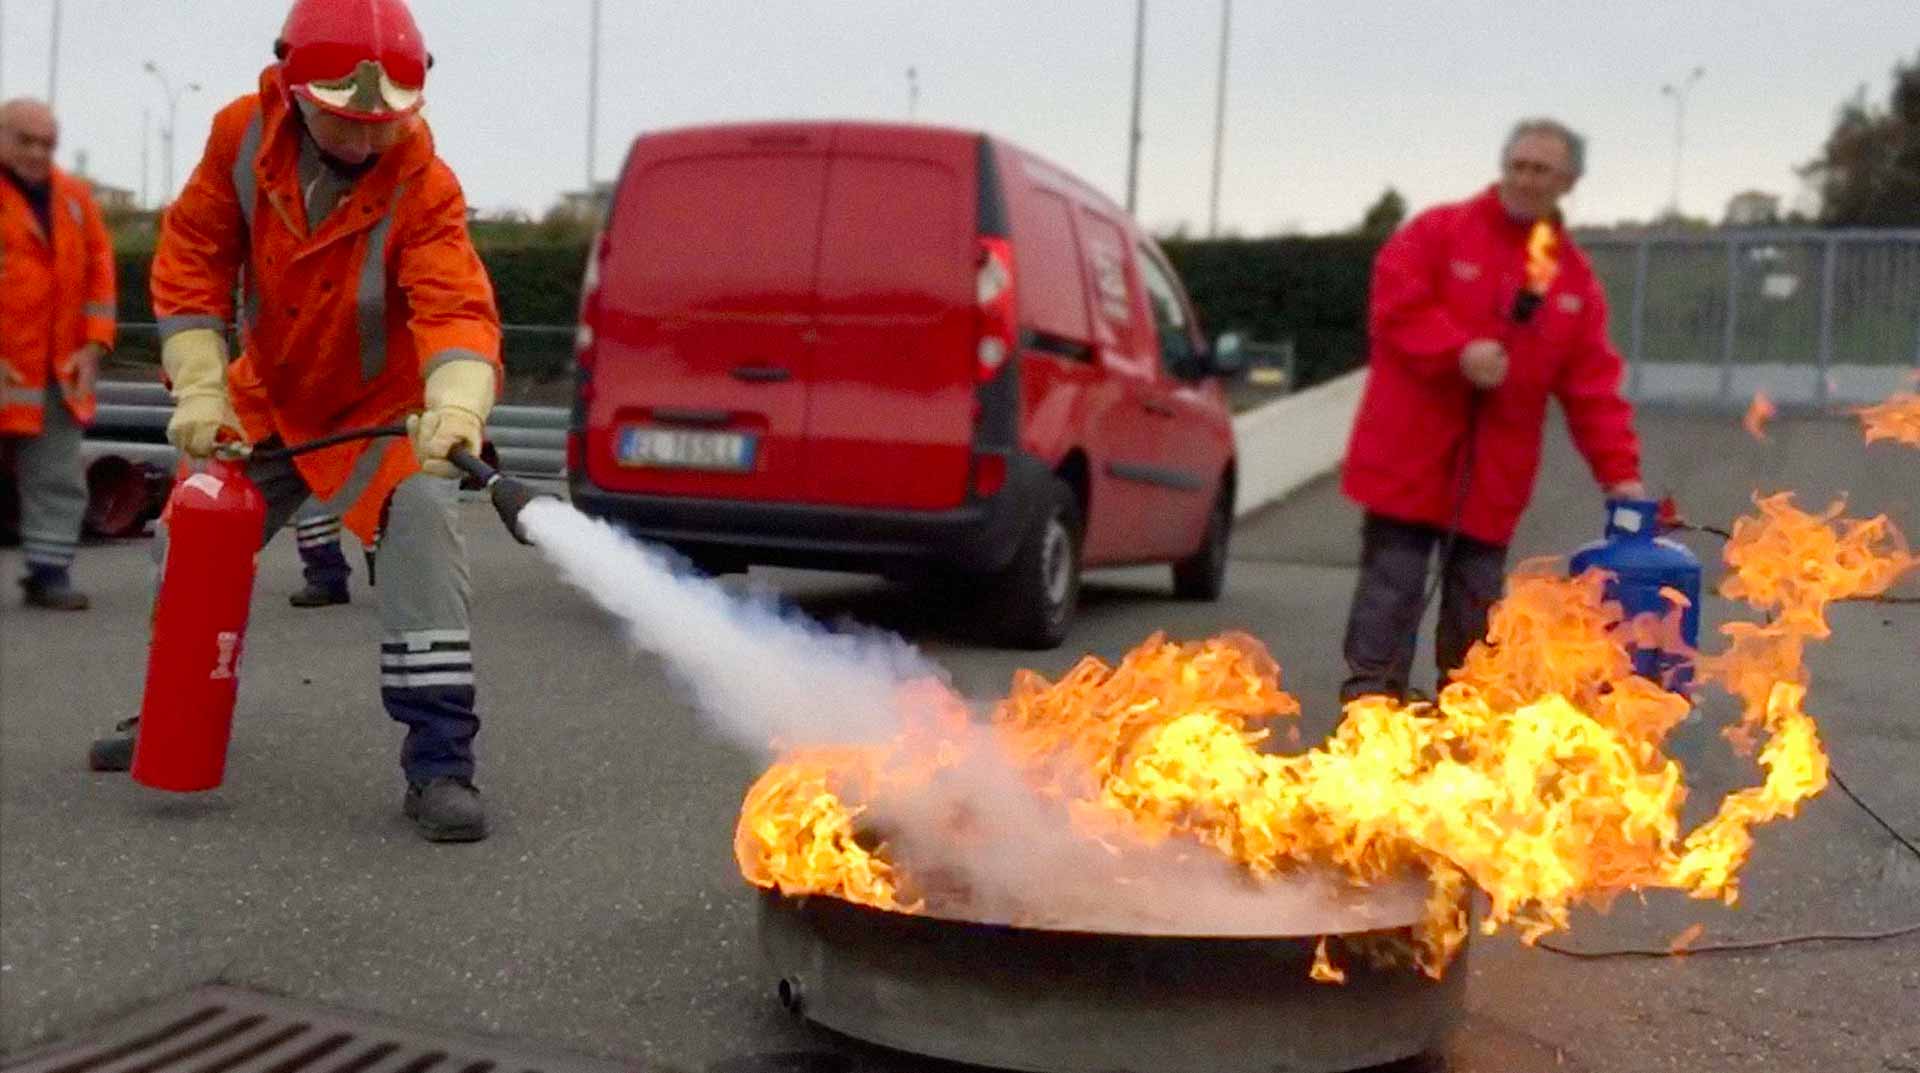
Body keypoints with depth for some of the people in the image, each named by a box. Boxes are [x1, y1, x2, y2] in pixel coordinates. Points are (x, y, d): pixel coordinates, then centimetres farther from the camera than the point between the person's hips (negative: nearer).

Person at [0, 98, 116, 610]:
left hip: (58, 371, 5)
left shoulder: (75, 196, 11)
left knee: (58, 477, 6)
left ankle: (49, 569, 13)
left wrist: (93, 346, 3)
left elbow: (99, 268, 12)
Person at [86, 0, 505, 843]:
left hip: (381, 405, -4)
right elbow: (192, 260, -9)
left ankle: (439, 764, -25)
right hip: (267, 397, 4)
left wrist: (457, 407, -58)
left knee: (423, 520, -29)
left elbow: (457, 307, -39)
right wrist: (200, 389, -16)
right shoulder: (243, 135, -16)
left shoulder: (424, 187, -26)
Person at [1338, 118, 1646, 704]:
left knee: (1478, 595, 10)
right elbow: (1395, 305, -11)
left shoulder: (1576, 277, 10)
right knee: (1392, 584, -2)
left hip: (1493, 474, 4)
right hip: (1409, 453, -3)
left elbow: (1594, 386, 6)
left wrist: (1619, 471, -1)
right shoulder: (1439, 231, 1)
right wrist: (1459, 353, -22)